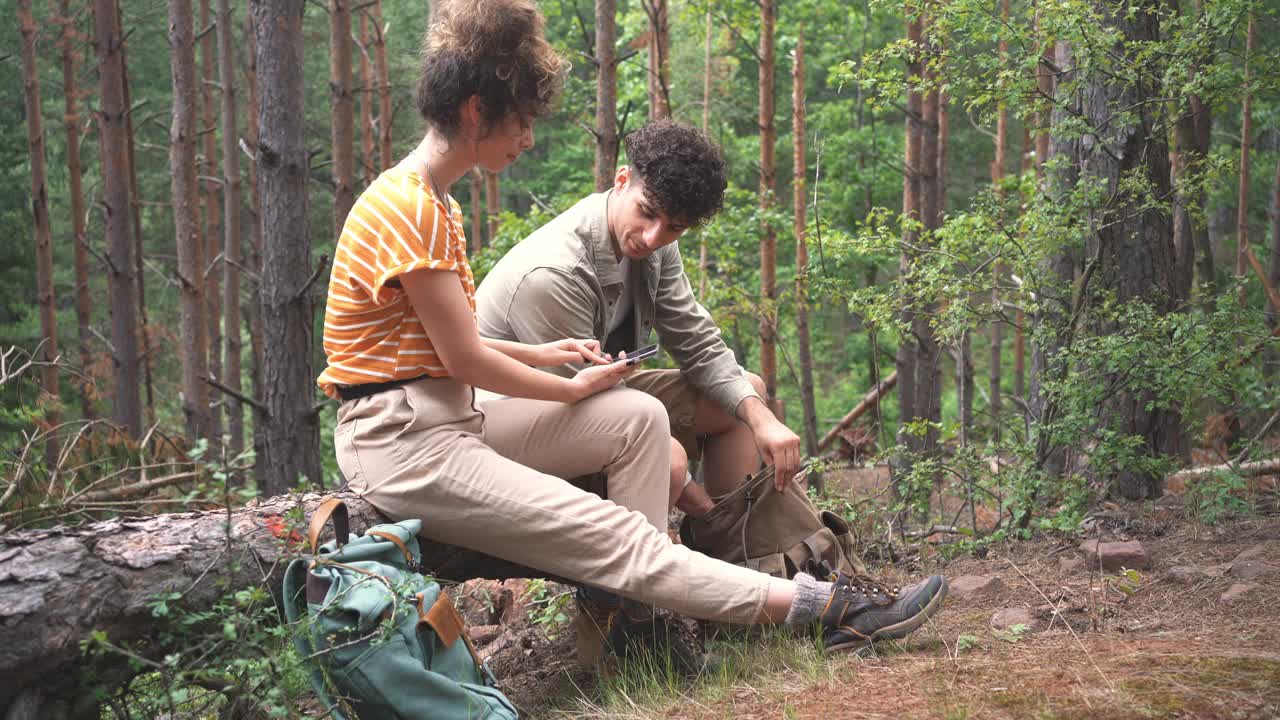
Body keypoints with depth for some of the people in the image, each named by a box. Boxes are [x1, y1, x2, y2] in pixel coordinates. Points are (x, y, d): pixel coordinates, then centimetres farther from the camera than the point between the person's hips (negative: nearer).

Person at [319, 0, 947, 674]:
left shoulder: (428, 202, 14)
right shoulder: (409, 209, -19)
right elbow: (465, 359, -17)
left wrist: (539, 353, 7)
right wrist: (574, 389, -3)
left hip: (450, 416, 10)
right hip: (402, 442, -10)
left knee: (638, 416, 1)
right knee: (619, 538, -14)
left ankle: (632, 621, -4)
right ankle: (819, 607, -14)